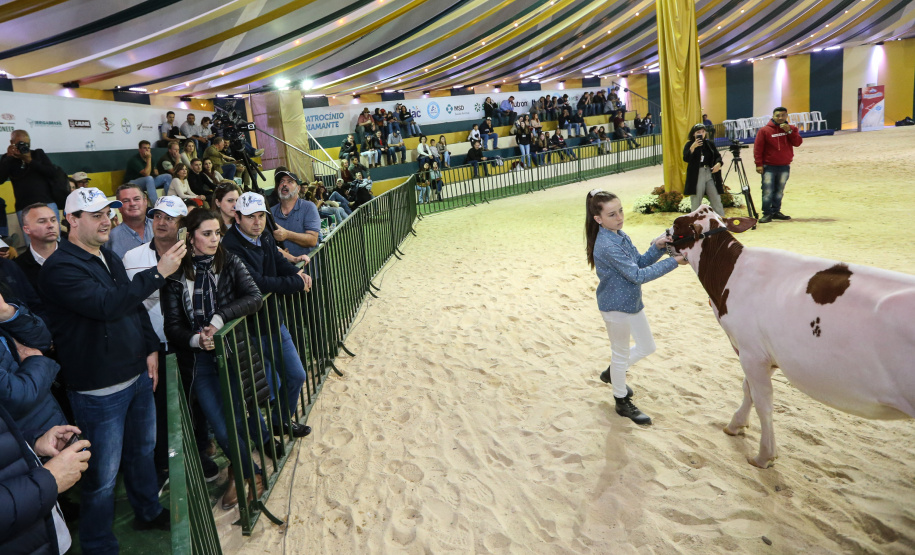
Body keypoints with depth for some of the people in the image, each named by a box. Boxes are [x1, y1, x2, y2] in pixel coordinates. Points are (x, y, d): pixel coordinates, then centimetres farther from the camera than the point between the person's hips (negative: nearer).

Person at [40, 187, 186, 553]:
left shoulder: (110, 258, 11)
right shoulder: (60, 268, -17)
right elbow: (107, 305, -31)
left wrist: (151, 349, 10)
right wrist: (158, 273, -31)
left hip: (139, 376, 8)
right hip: (100, 391, -8)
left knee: (142, 450, 23)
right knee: (103, 475, 4)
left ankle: (149, 512, 43)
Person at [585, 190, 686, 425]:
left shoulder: (621, 236, 1)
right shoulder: (607, 246, -28)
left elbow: (640, 262, 5)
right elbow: (637, 275, -27)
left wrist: (657, 247, -13)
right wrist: (673, 262, -25)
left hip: (632, 301, 9)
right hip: (616, 306, -9)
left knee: (647, 347, 21)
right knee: (621, 353, 9)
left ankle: (612, 374, 41)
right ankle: (622, 402, 30)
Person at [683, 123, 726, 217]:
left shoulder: (710, 143, 10)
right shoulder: (689, 144, -1)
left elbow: (718, 156, 13)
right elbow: (686, 159, -14)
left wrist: (718, 163, -8)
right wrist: (693, 147, -25)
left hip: (710, 174, 3)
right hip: (696, 176, -3)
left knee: (716, 199, 5)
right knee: (696, 202, 2)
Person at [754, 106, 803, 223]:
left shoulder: (791, 129, 9)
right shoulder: (764, 130, -3)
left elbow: (798, 142, -3)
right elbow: (758, 148, -6)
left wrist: (789, 131, -14)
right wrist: (759, 164, -12)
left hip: (785, 166, 4)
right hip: (769, 166, -4)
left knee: (779, 191, 10)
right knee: (767, 191, -7)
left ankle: (776, 211, 19)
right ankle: (767, 214, -2)